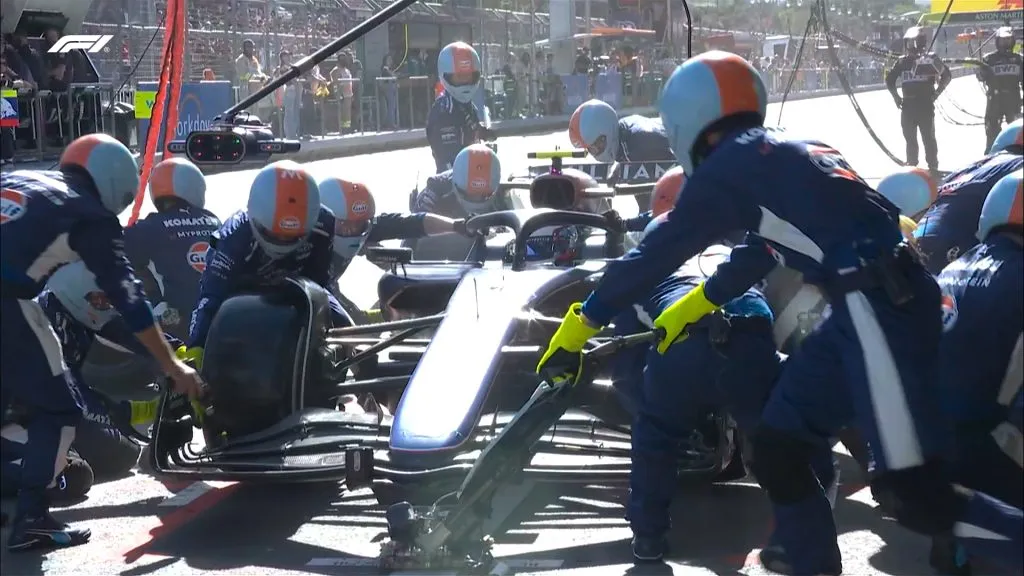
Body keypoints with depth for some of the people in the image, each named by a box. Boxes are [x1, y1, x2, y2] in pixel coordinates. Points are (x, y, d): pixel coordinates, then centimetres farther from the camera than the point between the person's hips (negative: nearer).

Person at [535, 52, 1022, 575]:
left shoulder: (730, 165, -4)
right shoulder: (779, 154, 22)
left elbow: (658, 253, 0)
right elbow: (761, 250, 36)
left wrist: (582, 322, 9)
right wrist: (697, 304, 48)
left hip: (881, 309, -9)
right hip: (870, 306, 9)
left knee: (917, 497, -12)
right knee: (776, 451, 13)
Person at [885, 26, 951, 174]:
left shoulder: (930, 59, -5)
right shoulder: (902, 61, 8)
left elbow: (947, 75, -2)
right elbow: (889, 79, 19)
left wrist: (936, 92, -6)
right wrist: (896, 96, 11)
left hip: (925, 105, -4)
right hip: (907, 106, 5)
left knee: (928, 138, -2)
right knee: (910, 139, 9)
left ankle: (933, 168, 3)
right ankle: (912, 167, 17)